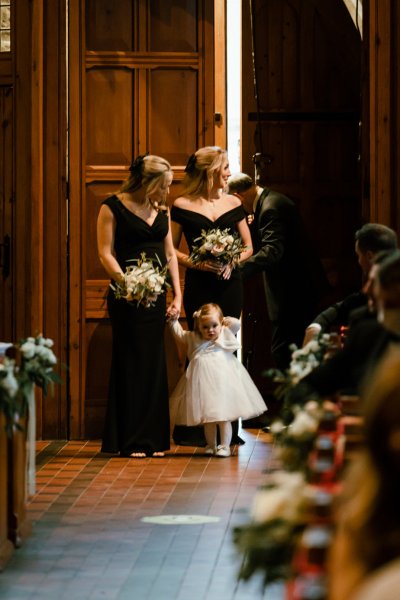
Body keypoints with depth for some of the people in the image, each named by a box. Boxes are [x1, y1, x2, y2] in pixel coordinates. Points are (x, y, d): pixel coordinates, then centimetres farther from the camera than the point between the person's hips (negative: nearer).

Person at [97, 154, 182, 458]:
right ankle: (130, 441, 5)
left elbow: (170, 253, 15)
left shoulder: (162, 210, 12)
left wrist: (178, 295, 8)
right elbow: (105, 253, -10)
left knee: (155, 363, 7)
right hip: (127, 296, -6)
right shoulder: (113, 207, -5)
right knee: (131, 363, -2)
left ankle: (153, 438, 14)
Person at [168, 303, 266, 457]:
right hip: (203, 384, 3)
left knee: (224, 417, -2)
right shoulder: (194, 339, 9)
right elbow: (179, 335, 22)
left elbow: (237, 324, -8)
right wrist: (174, 321, 15)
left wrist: (226, 320, 1)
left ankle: (224, 446, 5)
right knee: (207, 417, 11)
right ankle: (211, 446, 21)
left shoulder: (225, 335, 3)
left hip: (222, 382, -3)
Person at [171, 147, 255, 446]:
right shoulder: (182, 206, -1)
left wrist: (232, 263, -6)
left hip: (229, 284, 3)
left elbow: (248, 247, 13)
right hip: (199, 286, -3)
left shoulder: (233, 204, 9)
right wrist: (196, 263, -15)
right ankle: (194, 427, 3)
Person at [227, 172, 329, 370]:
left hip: (293, 291, -11)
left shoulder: (271, 208, -19)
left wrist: (238, 269, -40)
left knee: (282, 351, -9)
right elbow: (261, 245, 18)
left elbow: (272, 251, -32)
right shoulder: (271, 200, 13)